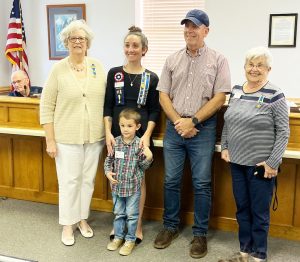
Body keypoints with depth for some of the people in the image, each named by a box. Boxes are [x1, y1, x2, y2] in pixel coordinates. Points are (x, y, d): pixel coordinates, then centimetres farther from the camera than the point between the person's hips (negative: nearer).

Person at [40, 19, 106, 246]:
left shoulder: (98, 67, 2)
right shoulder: (58, 69, -7)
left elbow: (107, 101, 9)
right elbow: (46, 106, -5)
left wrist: (108, 131, 6)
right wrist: (50, 140, -8)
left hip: (94, 136, 3)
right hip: (67, 138, -3)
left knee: (88, 180, 14)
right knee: (69, 181, 5)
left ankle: (82, 218, 32)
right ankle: (68, 224, 23)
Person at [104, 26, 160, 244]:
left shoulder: (151, 78, 1)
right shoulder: (114, 73, 4)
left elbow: (154, 111, 0)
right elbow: (107, 106, 3)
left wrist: (147, 135, -12)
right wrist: (108, 132, -7)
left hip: (140, 135, -1)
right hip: (117, 134, 2)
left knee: (138, 179, 6)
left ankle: (137, 225, 19)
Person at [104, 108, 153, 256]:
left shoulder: (140, 144, -12)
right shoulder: (116, 142, -5)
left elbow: (143, 166, -7)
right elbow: (109, 160, 7)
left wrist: (148, 158, -25)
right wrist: (108, 172, -9)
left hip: (133, 187, -3)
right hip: (117, 186, 3)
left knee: (131, 215, 9)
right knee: (118, 213, 18)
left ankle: (130, 240, 24)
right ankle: (118, 237, 34)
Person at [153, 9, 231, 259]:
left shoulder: (218, 60, -1)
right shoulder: (172, 60, 7)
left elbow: (219, 97, -7)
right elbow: (163, 95, 5)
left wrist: (193, 121, -12)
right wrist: (178, 121, -8)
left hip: (203, 128, -3)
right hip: (174, 127, 3)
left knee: (202, 183, 4)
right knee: (171, 180, 10)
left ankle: (200, 233, 18)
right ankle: (170, 226, 26)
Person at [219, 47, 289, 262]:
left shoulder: (274, 96, -11)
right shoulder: (236, 91, 7)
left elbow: (283, 132, -11)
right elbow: (227, 123, 16)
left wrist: (273, 162, -15)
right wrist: (224, 147, 6)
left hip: (261, 165, -5)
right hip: (237, 162, 5)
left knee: (259, 212, 7)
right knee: (242, 209, 15)